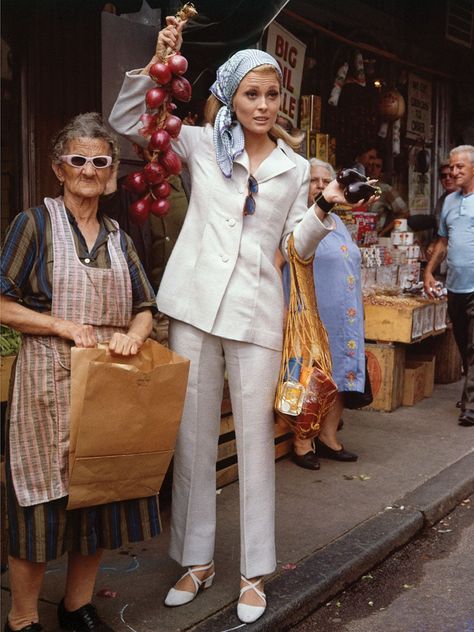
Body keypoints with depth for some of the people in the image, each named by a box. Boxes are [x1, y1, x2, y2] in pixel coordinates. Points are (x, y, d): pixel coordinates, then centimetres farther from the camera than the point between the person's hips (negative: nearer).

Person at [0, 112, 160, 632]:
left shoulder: (117, 238, 13)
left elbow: (143, 309, 13)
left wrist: (133, 335, -9)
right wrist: (63, 325, -17)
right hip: (49, 380, -5)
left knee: (101, 492, 11)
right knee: (43, 497, 1)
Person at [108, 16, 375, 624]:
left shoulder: (295, 167, 10)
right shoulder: (202, 144, 8)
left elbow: (298, 244, 10)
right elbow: (125, 121, 9)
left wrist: (324, 208, -8)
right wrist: (156, 64, -2)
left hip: (255, 312, 0)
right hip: (195, 305, 0)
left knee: (255, 440, 3)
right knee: (193, 436, 7)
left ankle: (254, 571, 17)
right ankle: (196, 559, 23)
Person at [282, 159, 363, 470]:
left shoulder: (337, 221, 18)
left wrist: (358, 308, 21)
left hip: (345, 317, 8)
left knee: (342, 374, 10)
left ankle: (329, 437, 22)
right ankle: (302, 443, 7)